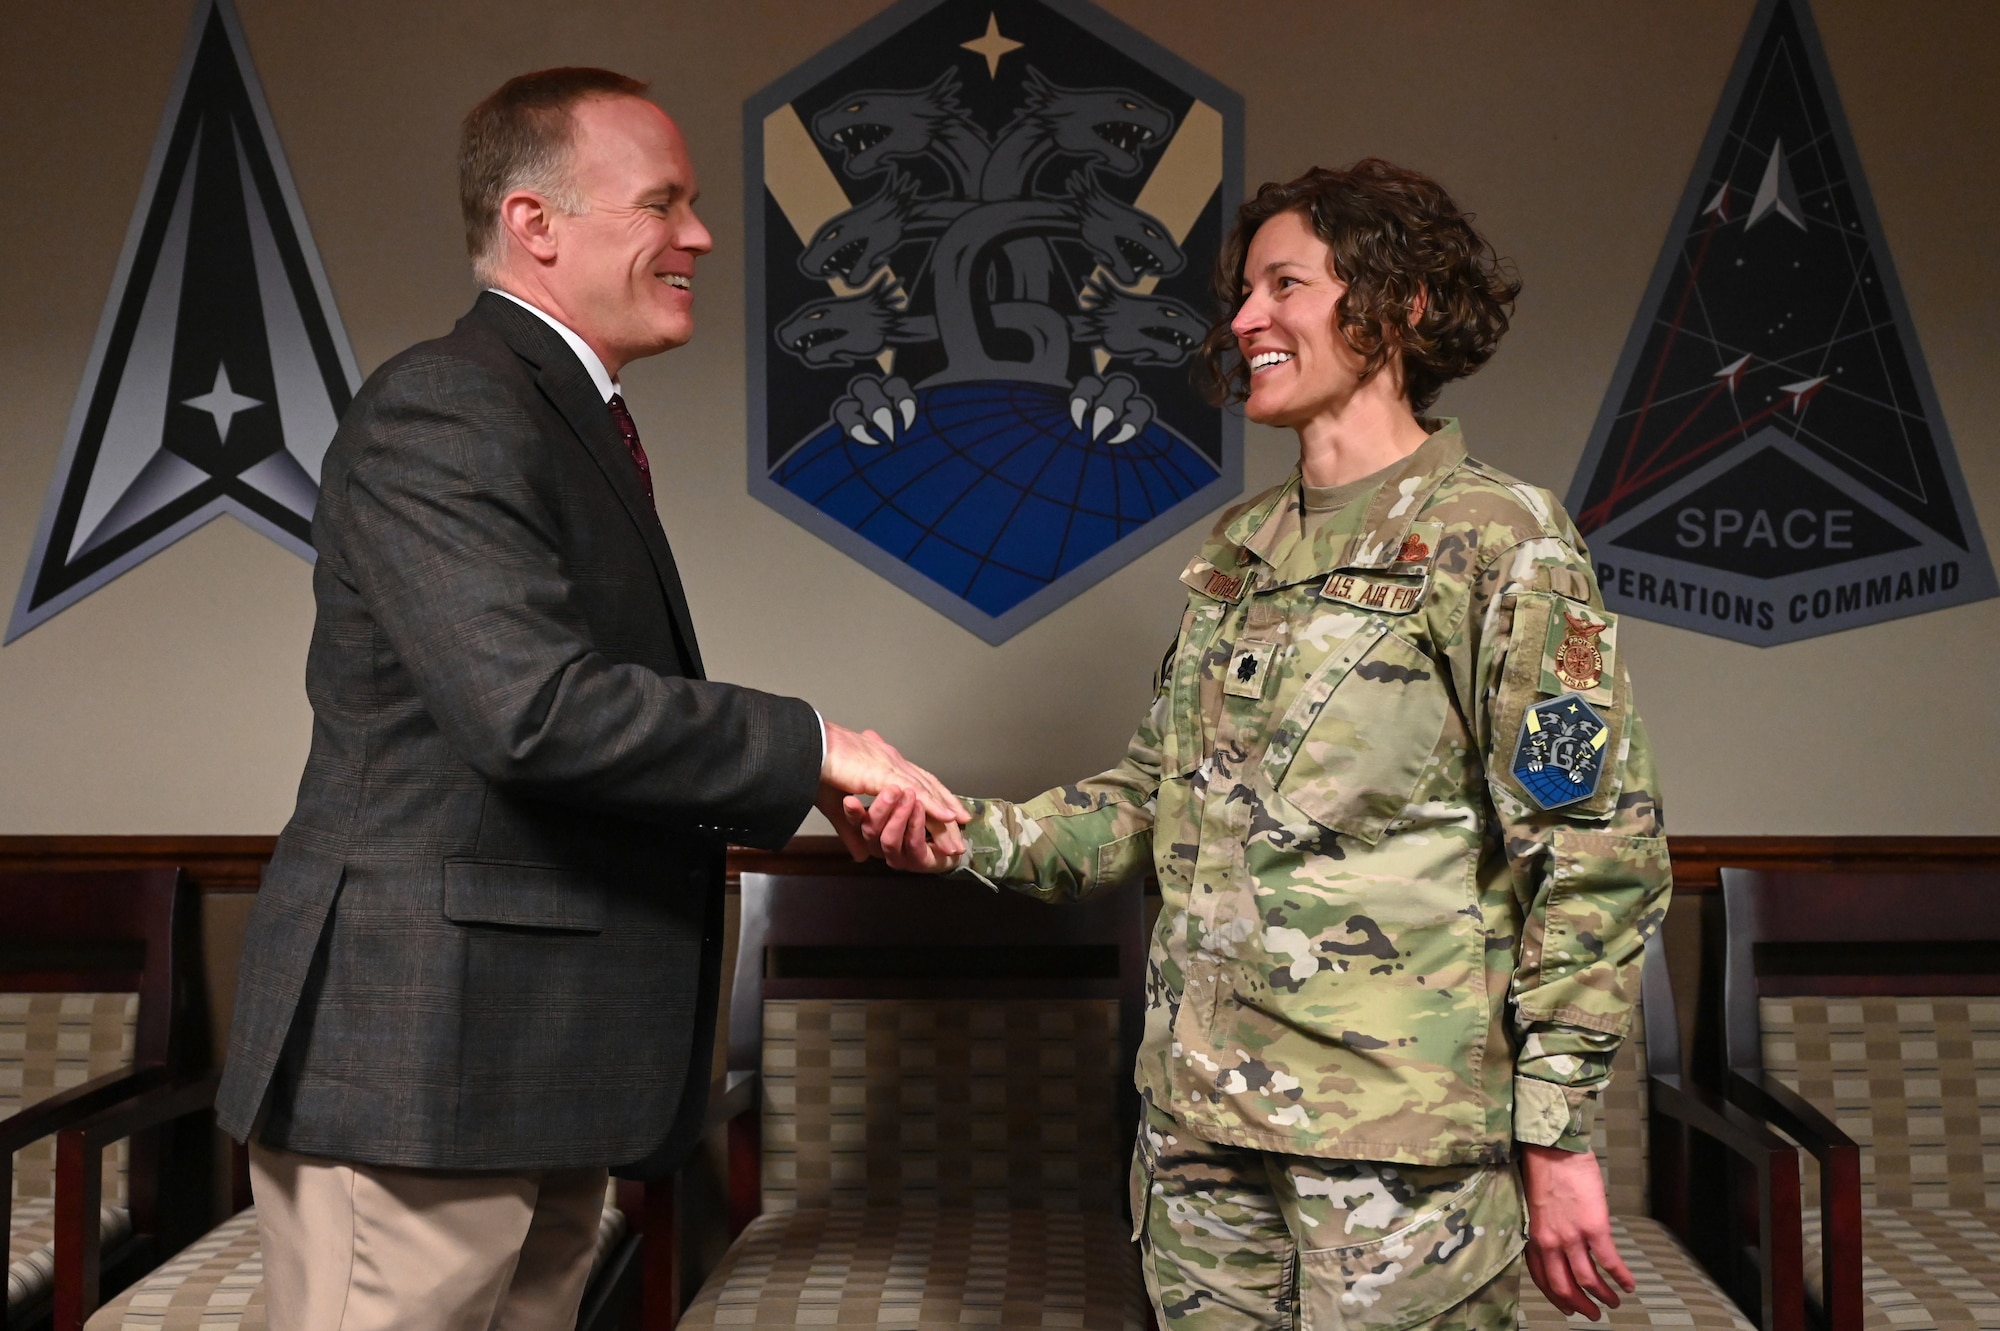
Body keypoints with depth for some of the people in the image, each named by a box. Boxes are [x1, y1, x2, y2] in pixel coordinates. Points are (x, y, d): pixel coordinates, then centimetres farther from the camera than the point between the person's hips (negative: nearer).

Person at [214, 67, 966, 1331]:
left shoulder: (576, 422, 17)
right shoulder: (442, 413, -15)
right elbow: (533, 708, -27)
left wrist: (816, 787, 6)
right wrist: (811, 745, -17)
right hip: (415, 1066, -9)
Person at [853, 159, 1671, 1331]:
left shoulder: (1498, 539, -8)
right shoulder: (1238, 552, 13)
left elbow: (1596, 857, -10)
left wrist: (1558, 1138, -12)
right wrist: (969, 837, 0)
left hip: (1401, 1141, -6)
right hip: (1204, 1113, 6)